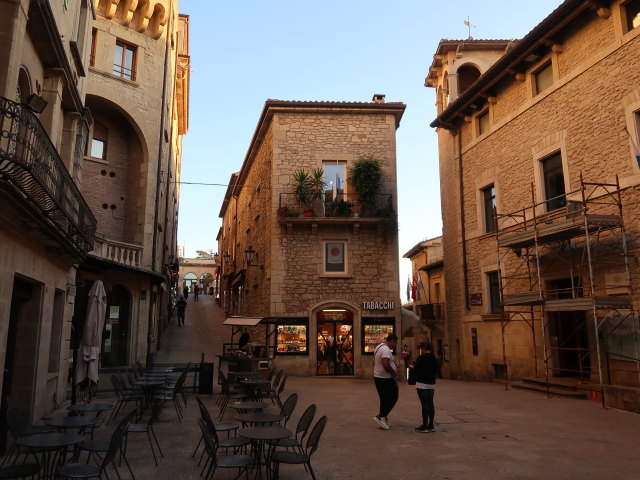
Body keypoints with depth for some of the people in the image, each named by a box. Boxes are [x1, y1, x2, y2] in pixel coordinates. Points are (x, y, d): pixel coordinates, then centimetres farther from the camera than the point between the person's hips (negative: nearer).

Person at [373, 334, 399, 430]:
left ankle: (383, 419, 18)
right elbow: (386, 364, -30)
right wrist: (394, 373, -15)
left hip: (378, 377, 10)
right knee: (393, 398, -1)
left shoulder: (378, 347, 14)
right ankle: (380, 416, -2)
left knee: (384, 399, 15)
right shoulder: (386, 349, -19)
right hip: (386, 379, -10)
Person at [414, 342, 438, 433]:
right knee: (430, 403, 10)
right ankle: (431, 425, 14)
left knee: (424, 404, -5)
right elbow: (436, 371, 14)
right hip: (432, 384, 6)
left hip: (422, 383, -6)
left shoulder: (420, 358, -12)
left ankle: (424, 426, -2)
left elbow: (415, 371, -8)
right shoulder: (434, 359, 7)